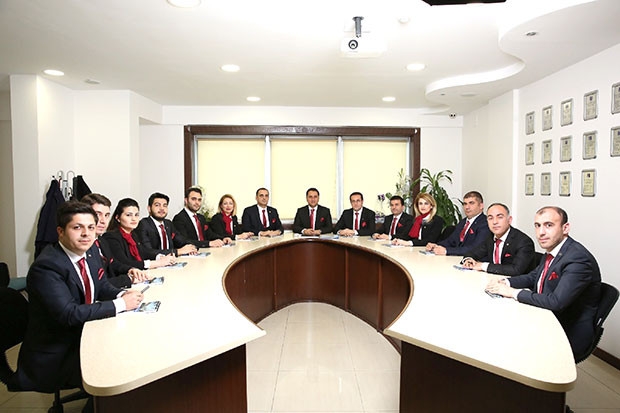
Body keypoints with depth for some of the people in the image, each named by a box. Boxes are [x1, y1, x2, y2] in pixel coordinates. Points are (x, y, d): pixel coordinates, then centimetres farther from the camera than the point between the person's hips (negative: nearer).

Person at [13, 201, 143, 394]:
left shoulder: (91, 251, -1)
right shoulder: (46, 267, -24)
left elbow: (102, 286, 10)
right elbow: (69, 314, -29)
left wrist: (122, 295, -13)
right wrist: (120, 304, -26)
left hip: (84, 333, 7)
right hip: (55, 355, -7)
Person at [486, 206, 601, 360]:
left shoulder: (579, 259, -25)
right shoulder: (551, 252, 2)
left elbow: (556, 302, -31)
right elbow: (533, 277, 15)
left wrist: (513, 292, -22)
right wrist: (506, 282, -5)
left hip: (570, 334, -7)